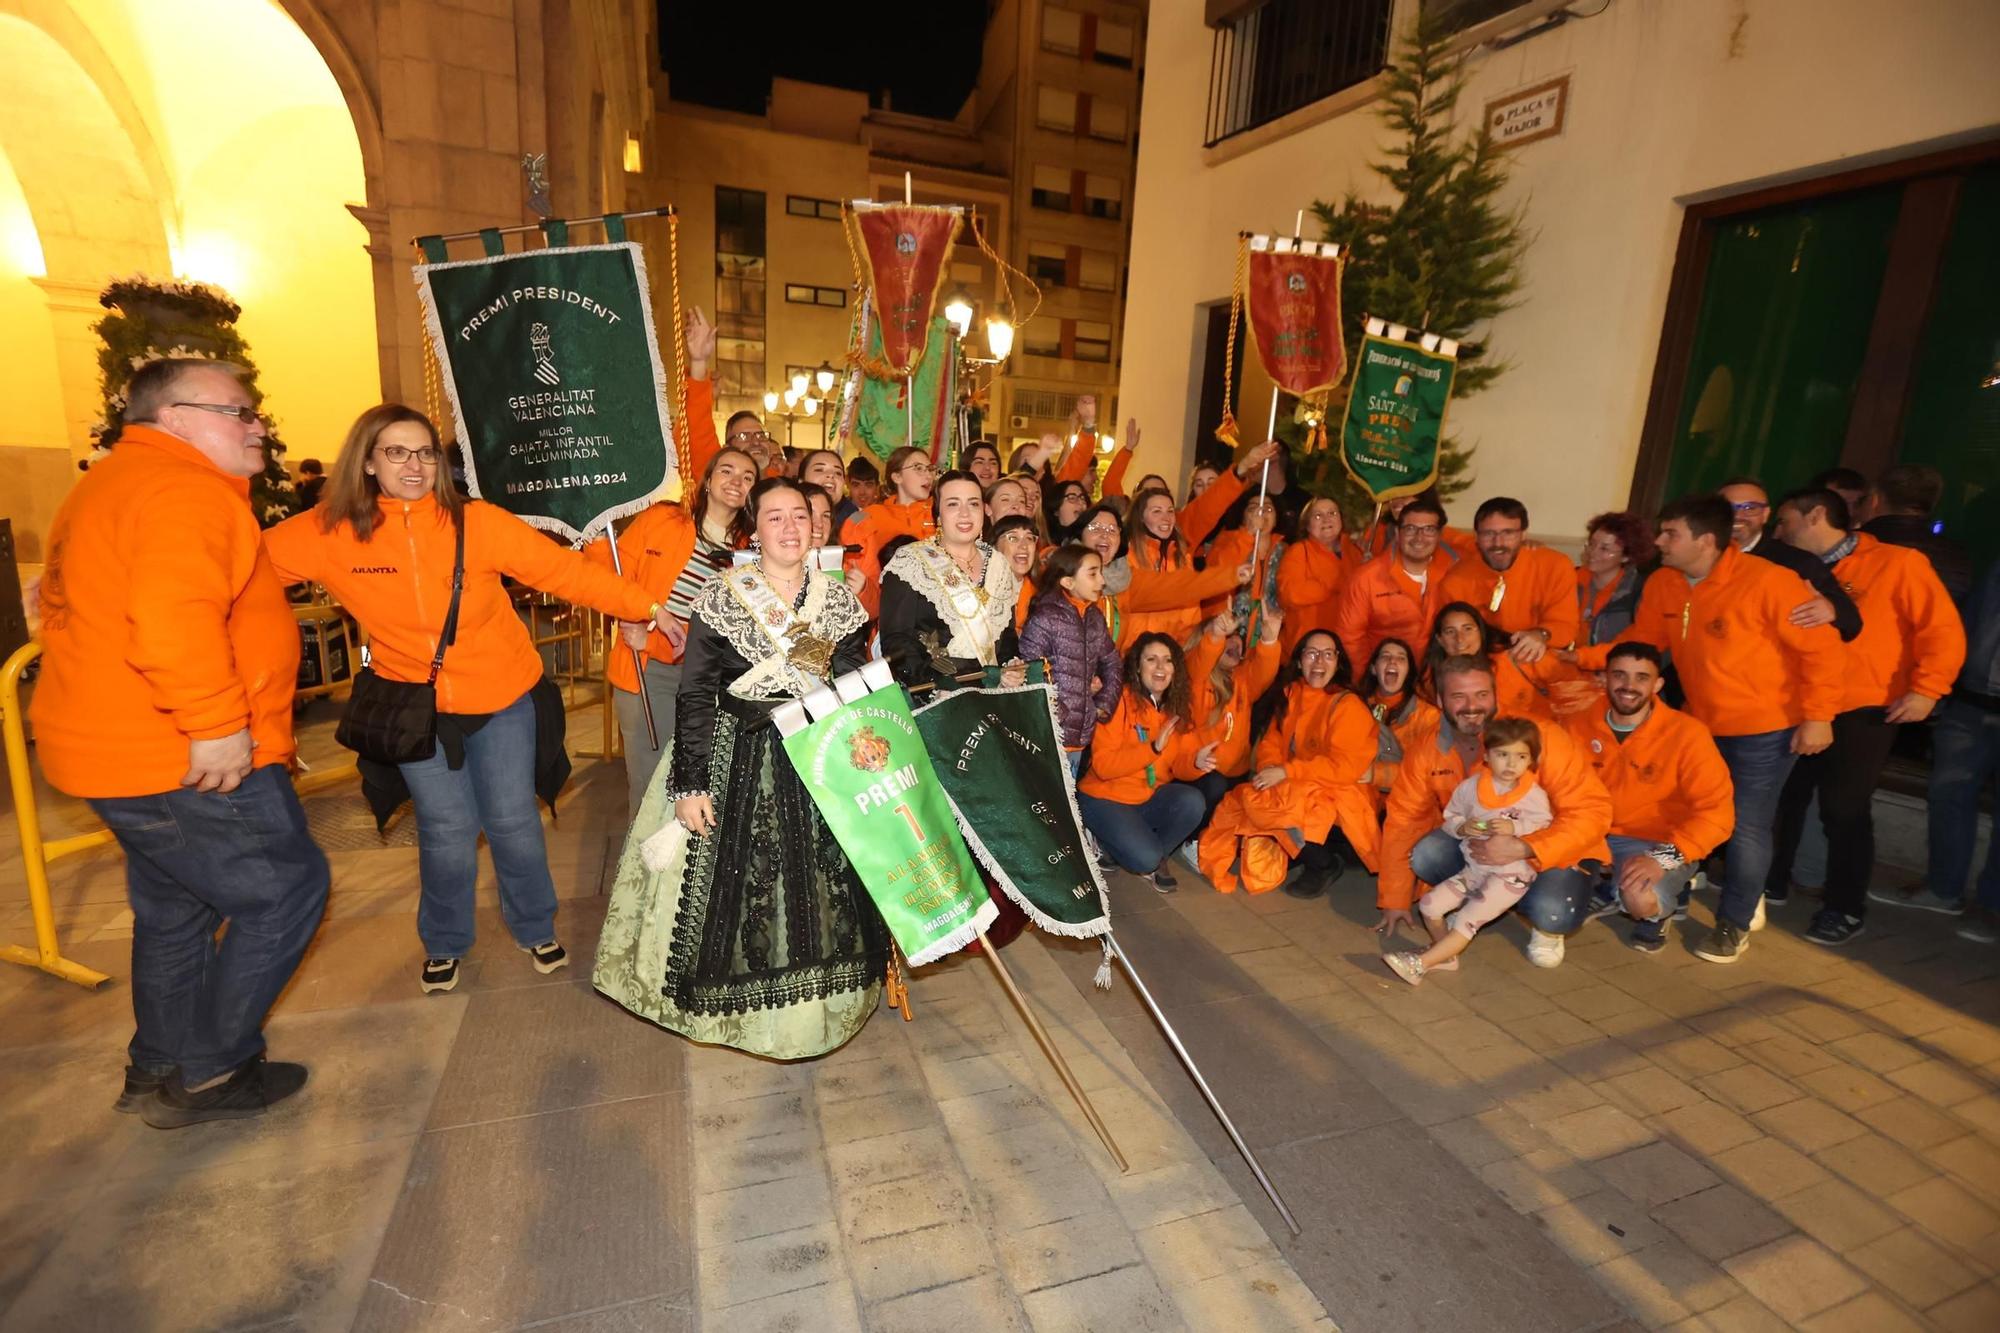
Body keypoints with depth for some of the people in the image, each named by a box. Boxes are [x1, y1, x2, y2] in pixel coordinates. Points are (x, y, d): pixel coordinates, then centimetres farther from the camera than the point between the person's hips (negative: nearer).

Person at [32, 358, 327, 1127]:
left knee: (175, 907, 22)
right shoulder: (185, 491, -18)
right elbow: (175, 619, -32)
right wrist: (217, 726, -26)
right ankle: (208, 1073, 13)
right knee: (285, 889, 1)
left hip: (116, 748, 11)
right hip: (188, 763, -11)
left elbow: (80, 608, 24)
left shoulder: (113, 487, 18)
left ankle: (160, 1074, 37)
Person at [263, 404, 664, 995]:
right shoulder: (328, 535, -9)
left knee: (513, 822, 9)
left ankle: (535, 929, 35)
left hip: (503, 700, -1)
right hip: (416, 708, 1)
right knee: (447, 831, 9)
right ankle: (444, 943, 37)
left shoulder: (477, 522, -14)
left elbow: (564, 569, -16)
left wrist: (644, 605, -22)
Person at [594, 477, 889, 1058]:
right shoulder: (721, 600, -6)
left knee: (824, 887, 9)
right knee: (740, 884, 4)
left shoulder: (840, 601, 3)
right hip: (739, 763, -2)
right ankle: (748, 1013, 27)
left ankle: (818, 1004, 31)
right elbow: (695, 696, -8)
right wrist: (691, 783, -12)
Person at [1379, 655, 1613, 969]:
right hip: (1475, 847, 3)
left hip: (1547, 852, -3)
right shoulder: (1424, 748, -12)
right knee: (1423, 854, -25)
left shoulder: (1541, 737, -23)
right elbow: (1404, 819, -5)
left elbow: (1592, 810, -23)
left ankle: (1544, 927, 7)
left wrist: (1523, 849, -38)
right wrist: (1394, 900, -3)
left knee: (1552, 913, -32)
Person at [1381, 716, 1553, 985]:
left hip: (1510, 874, -5)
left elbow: (1545, 827, -7)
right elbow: (1450, 817, 7)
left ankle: (1419, 964, -14)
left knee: (1466, 920, -15)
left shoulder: (1534, 796, -8)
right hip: (1472, 868, 5)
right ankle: (1447, 956, 15)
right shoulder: (1470, 787, 0)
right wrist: (1462, 827, -14)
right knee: (1429, 904, -2)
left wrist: (1515, 828, -22)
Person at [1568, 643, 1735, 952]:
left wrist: (1664, 858, -29)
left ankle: (1660, 908, 7)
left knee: (1642, 899, -33)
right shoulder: (1576, 726, -4)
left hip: (1658, 844, -4)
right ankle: (1610, 893, 10)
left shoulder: (1687, 733, -14)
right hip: (1594, 837, 4)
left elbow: (1716, 812, -17)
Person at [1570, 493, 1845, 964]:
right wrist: (1580, 656, -11)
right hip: (1701, 725, 6)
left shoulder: (1767, 581, -22)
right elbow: (1639, 640, 2)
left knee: (1746, 827, 1)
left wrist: (1817, 717, -18)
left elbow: (1822, 649, -17)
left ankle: (1735, 923, 22)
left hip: (1764, 730, -6)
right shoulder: (1662, 584, -4)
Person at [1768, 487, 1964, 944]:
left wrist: (1925, 690, -13)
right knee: (1783, 799, 10)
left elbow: (1943, 631, -8)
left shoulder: (1898, 562, -6)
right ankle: (1771, 883, 26)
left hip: (1863, 713, -5)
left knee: (1844, 811, 0)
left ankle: (1845, 910, 15)